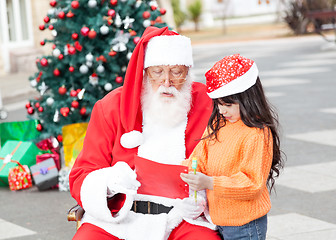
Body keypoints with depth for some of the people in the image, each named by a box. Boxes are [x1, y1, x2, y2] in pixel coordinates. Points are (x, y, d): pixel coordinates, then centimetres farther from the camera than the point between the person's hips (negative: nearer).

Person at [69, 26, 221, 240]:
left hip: (182, 216, -1)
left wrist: (202, 198, -17)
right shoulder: (111, 108, 4)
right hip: (118, 215, 1)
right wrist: (109, 182, -20)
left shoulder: (209, 106, 3)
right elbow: (81, 178, 3)